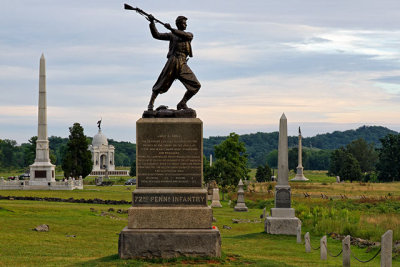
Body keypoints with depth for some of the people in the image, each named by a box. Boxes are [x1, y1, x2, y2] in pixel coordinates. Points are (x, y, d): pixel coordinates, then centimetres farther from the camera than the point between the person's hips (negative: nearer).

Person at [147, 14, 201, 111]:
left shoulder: (189, 35, 17)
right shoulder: (171, 35, 13)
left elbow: (185, 35, -7)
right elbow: (156, 35, 7)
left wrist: (171, 29, -14)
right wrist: (152, 23, -4)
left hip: (183, 65, 2)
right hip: (172, 62, -2)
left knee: (196, 86, -7)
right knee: (161, 84, -2)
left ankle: (182, 104, 4)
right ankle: (151, 103, 15)